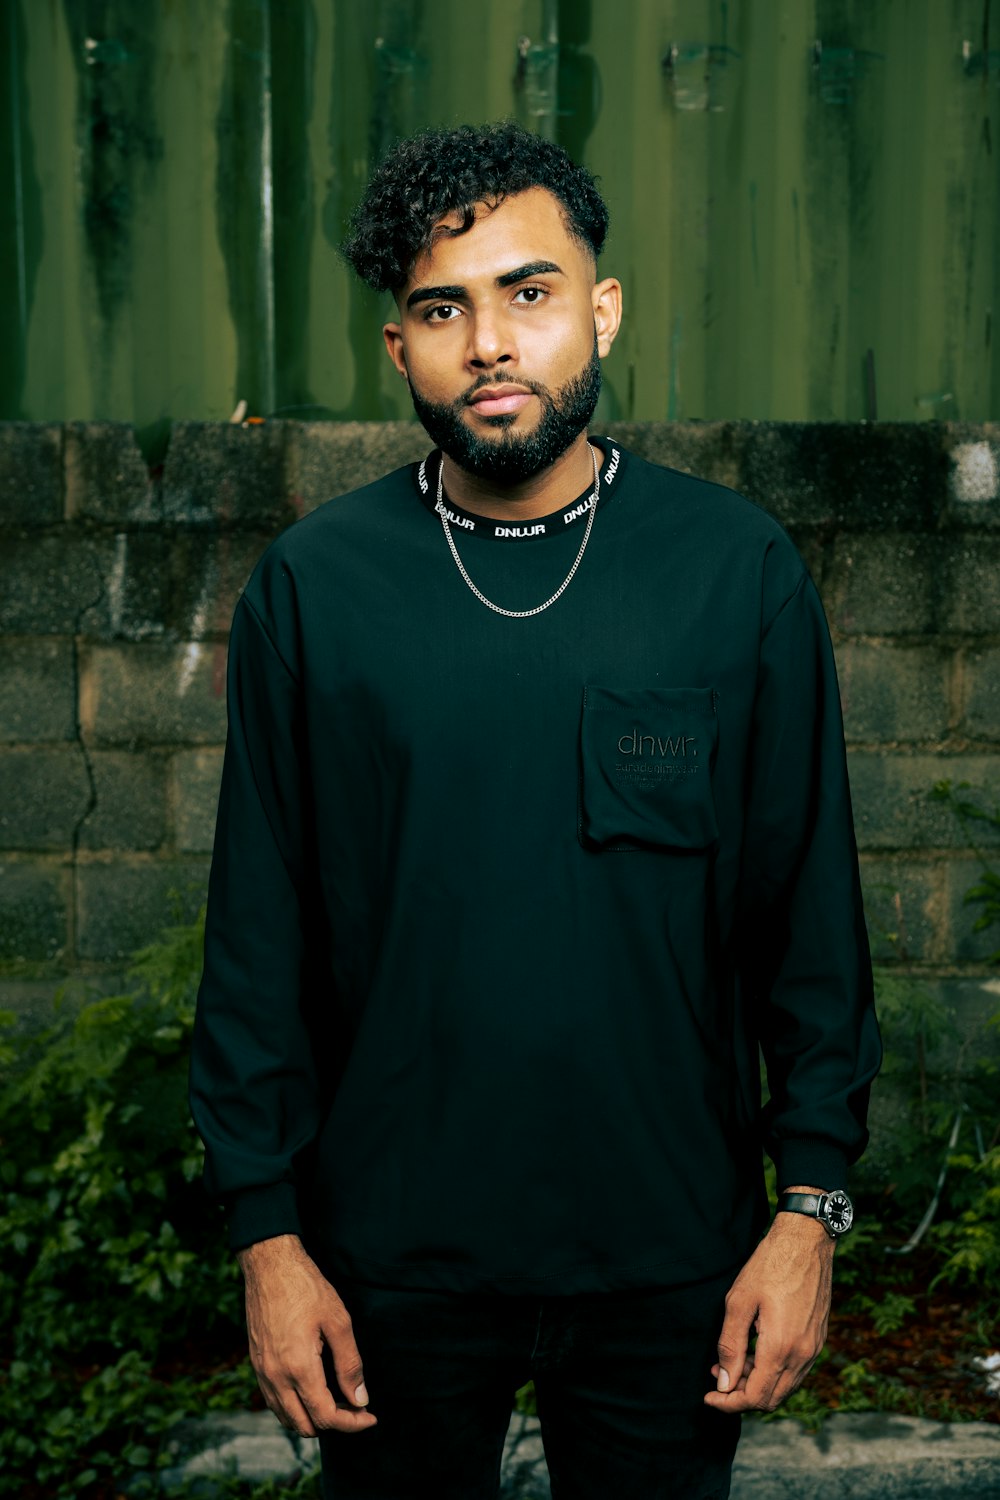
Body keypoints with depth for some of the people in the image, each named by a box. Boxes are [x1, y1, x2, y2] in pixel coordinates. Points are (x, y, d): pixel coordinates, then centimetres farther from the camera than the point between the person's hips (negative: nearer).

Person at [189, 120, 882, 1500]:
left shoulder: (739, 569, -5)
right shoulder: (310, 587, -5)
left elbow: (810, 908, -1)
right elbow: (259, 933, -1)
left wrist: (813, 1203, -3)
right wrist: (266, 1228, -2)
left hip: (670, 1256, 0)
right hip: (390, 1258, 0)